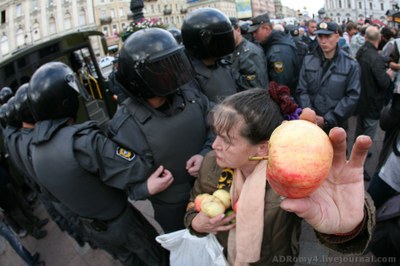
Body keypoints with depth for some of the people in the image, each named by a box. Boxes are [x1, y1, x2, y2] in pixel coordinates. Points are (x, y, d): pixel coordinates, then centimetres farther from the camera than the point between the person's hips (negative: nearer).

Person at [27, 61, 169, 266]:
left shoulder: (36, 148, -10)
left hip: (88, 226, 7)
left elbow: (54, 193, 0)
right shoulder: (82, 141, -38)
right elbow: (139, 170, -40)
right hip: (119, 221, -6)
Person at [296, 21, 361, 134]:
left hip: (336, 125, -1)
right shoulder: (308, 60, 1)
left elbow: (352, 97, -9)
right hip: (310, 123, 2)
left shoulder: (351, 64, -5)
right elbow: (301, 91, -2)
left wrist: (328, 120, -15)